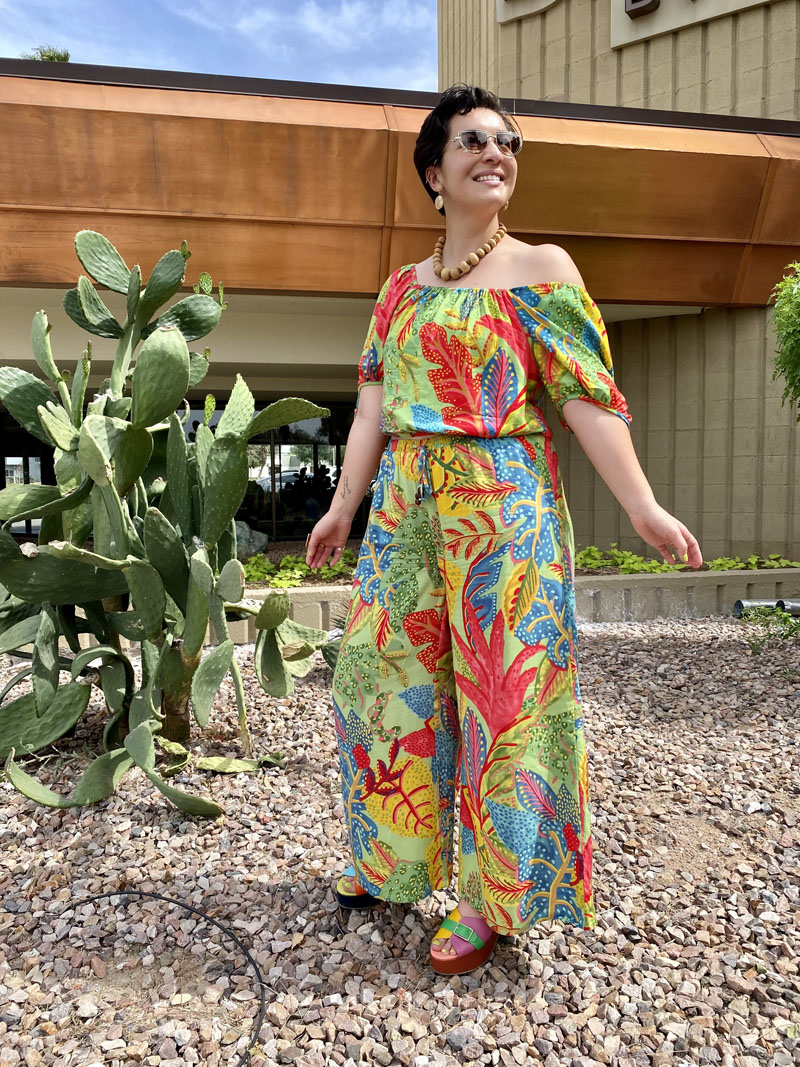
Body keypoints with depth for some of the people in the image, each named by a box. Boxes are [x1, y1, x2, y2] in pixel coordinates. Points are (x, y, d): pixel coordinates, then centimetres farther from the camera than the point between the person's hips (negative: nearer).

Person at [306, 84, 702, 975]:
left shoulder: (542, 269, 3)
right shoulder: (401, 288, 15)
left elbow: (585, 396, -4)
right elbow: (374, 405, 12)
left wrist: (642, 509, -11)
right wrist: (342, 507, 7)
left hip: (504, 503, -4)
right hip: (407, 507, 5)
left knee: (501, 688, -1)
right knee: (391, 672, 9)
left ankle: (492, 898, 17)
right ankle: (394, 853, 32)